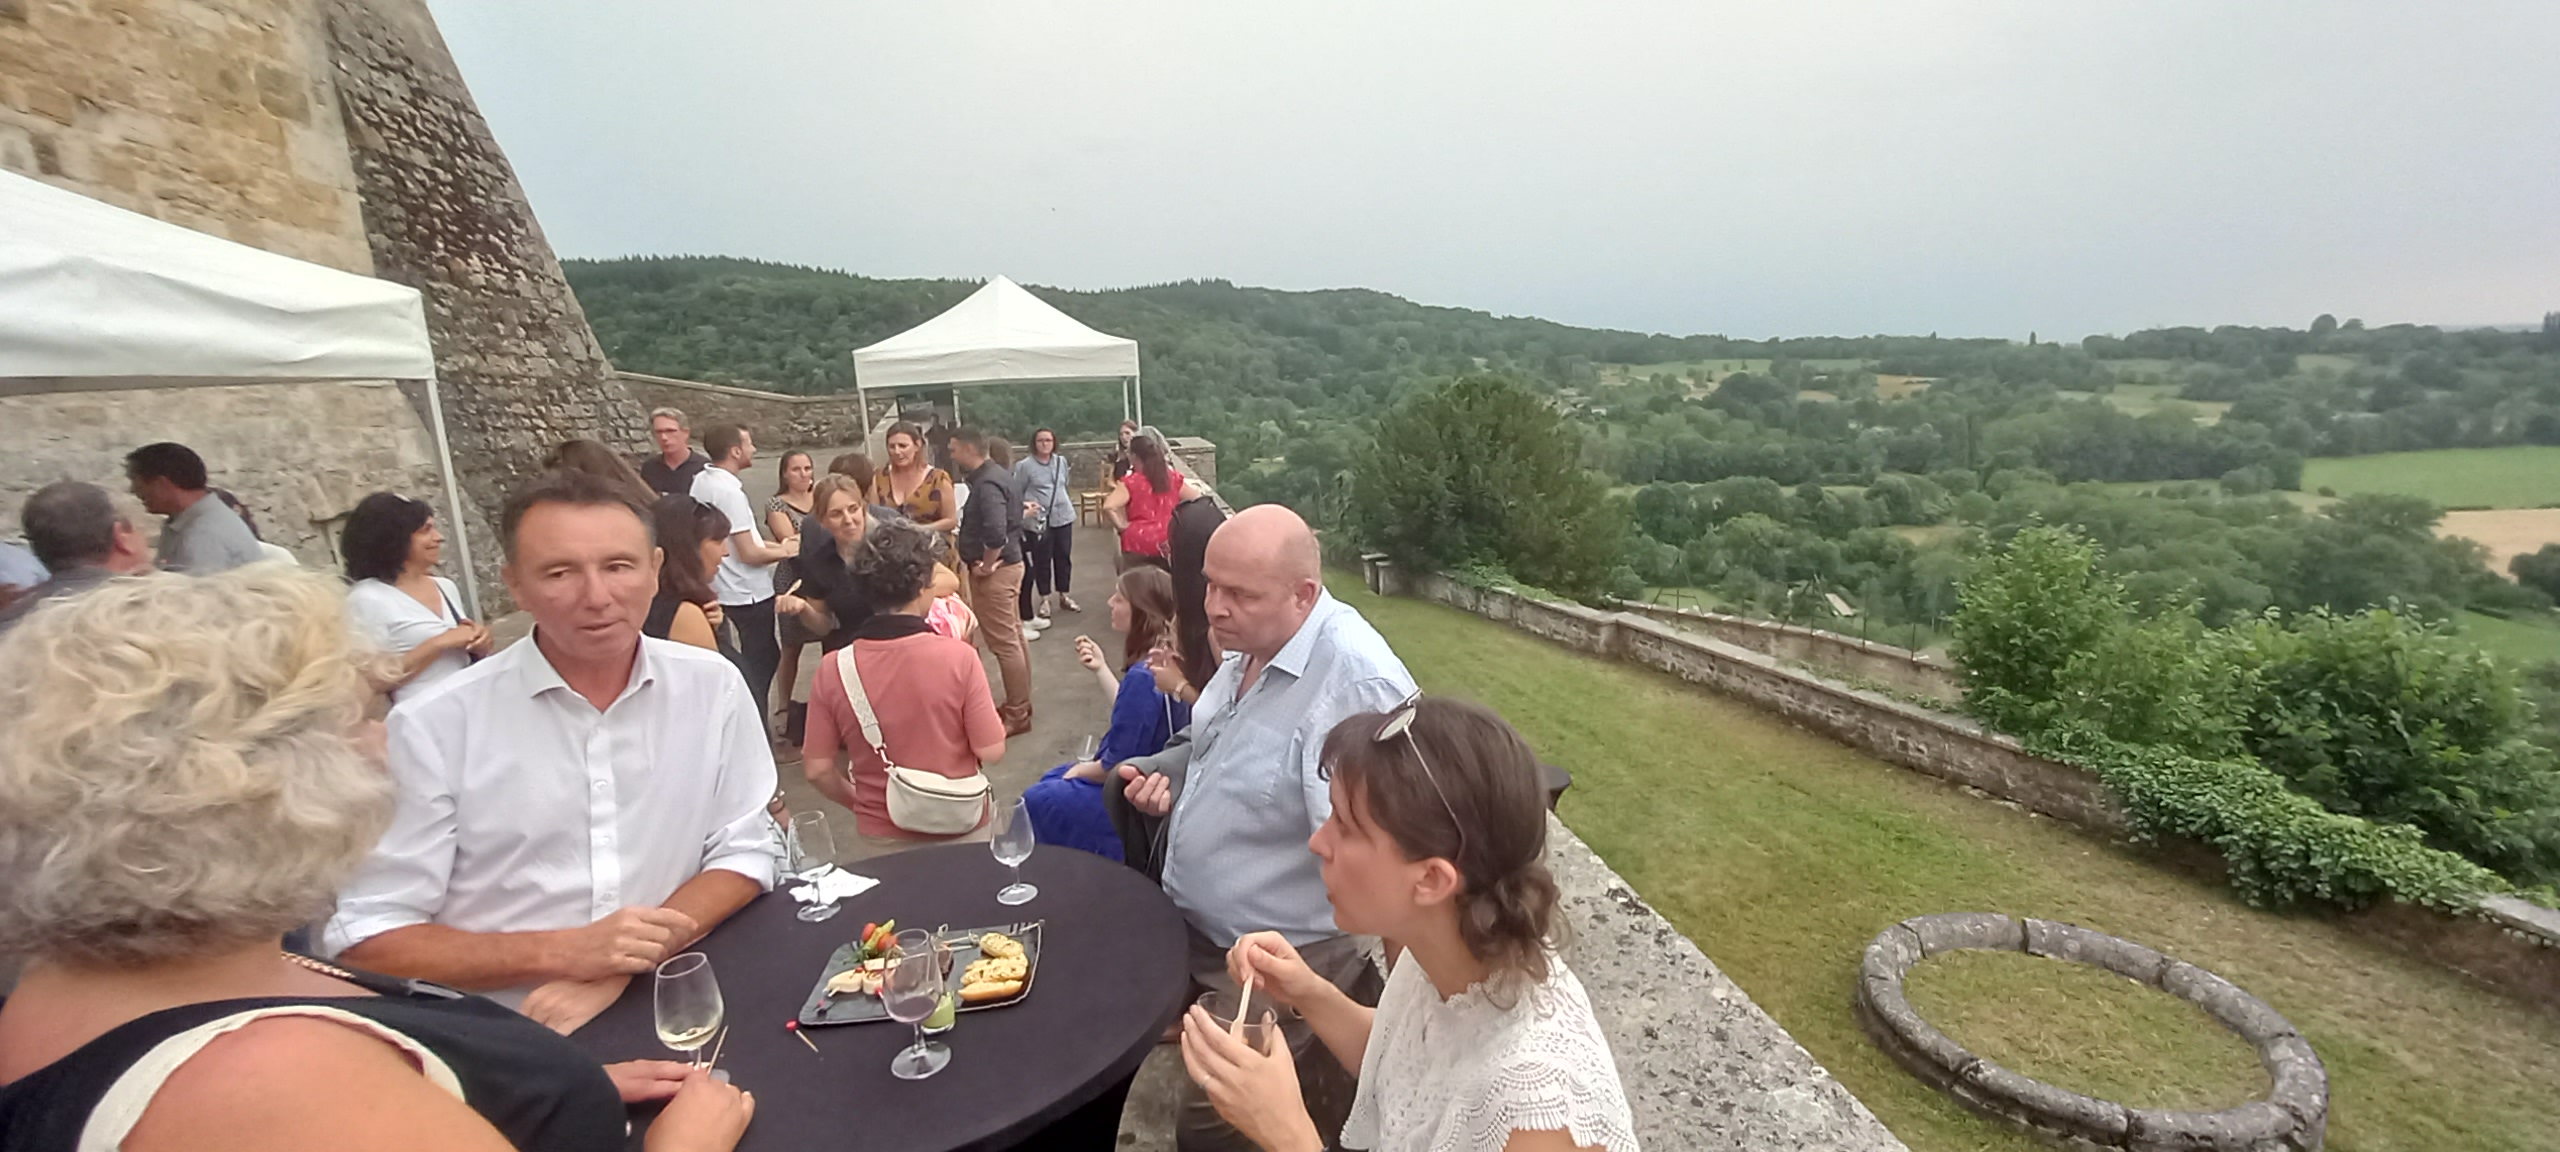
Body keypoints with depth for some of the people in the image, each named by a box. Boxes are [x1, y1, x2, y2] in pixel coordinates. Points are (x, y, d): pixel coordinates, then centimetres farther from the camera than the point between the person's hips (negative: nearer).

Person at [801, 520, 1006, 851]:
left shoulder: (834, 669, -14)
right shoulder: (958, 656, -21)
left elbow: (816, 770, -7)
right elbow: (991, 751, -17)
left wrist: (861, 803, 10)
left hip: (882, 840, 2)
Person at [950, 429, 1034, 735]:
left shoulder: (986, 484, -21)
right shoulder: (997, 475, 11)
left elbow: (995, 533, -34)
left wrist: (985, 565, -18)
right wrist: (991, 562, 13)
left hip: (995, 571, -11)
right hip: (1008, 564, 11)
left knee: (1004, 643, -4)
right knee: (1014, 637, 16)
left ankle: (1017, 714, 4)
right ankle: (1020, 703, 27)